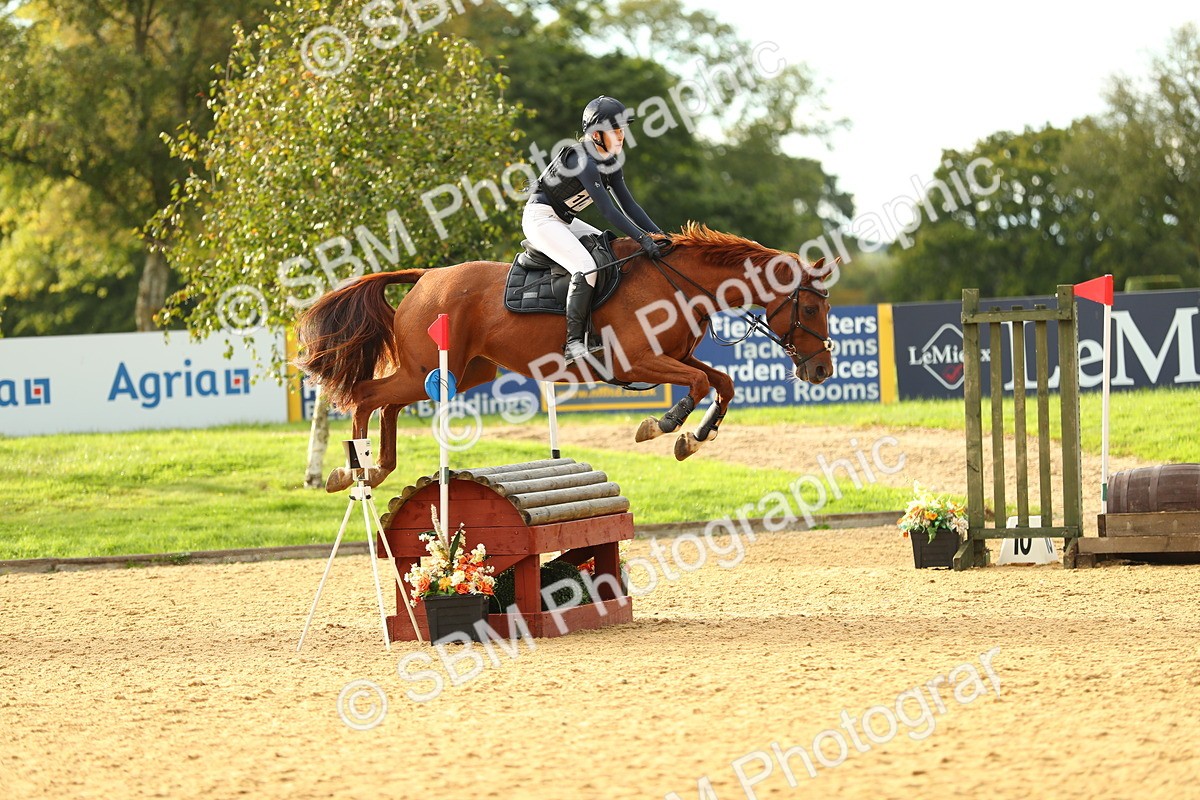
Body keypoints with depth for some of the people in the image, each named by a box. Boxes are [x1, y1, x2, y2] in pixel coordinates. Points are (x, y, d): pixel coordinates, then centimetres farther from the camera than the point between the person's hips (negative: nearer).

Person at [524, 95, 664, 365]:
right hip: (540, 218, -10)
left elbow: (628, 205, 7)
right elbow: (608, 210, -27)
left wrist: (659, 235, -3)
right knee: (585, 267, -28)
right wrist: (643, 239, -30)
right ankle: (575, 344, -28)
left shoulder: (610, 162, 6)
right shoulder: (581, 159, -23)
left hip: (564, 221, 10)